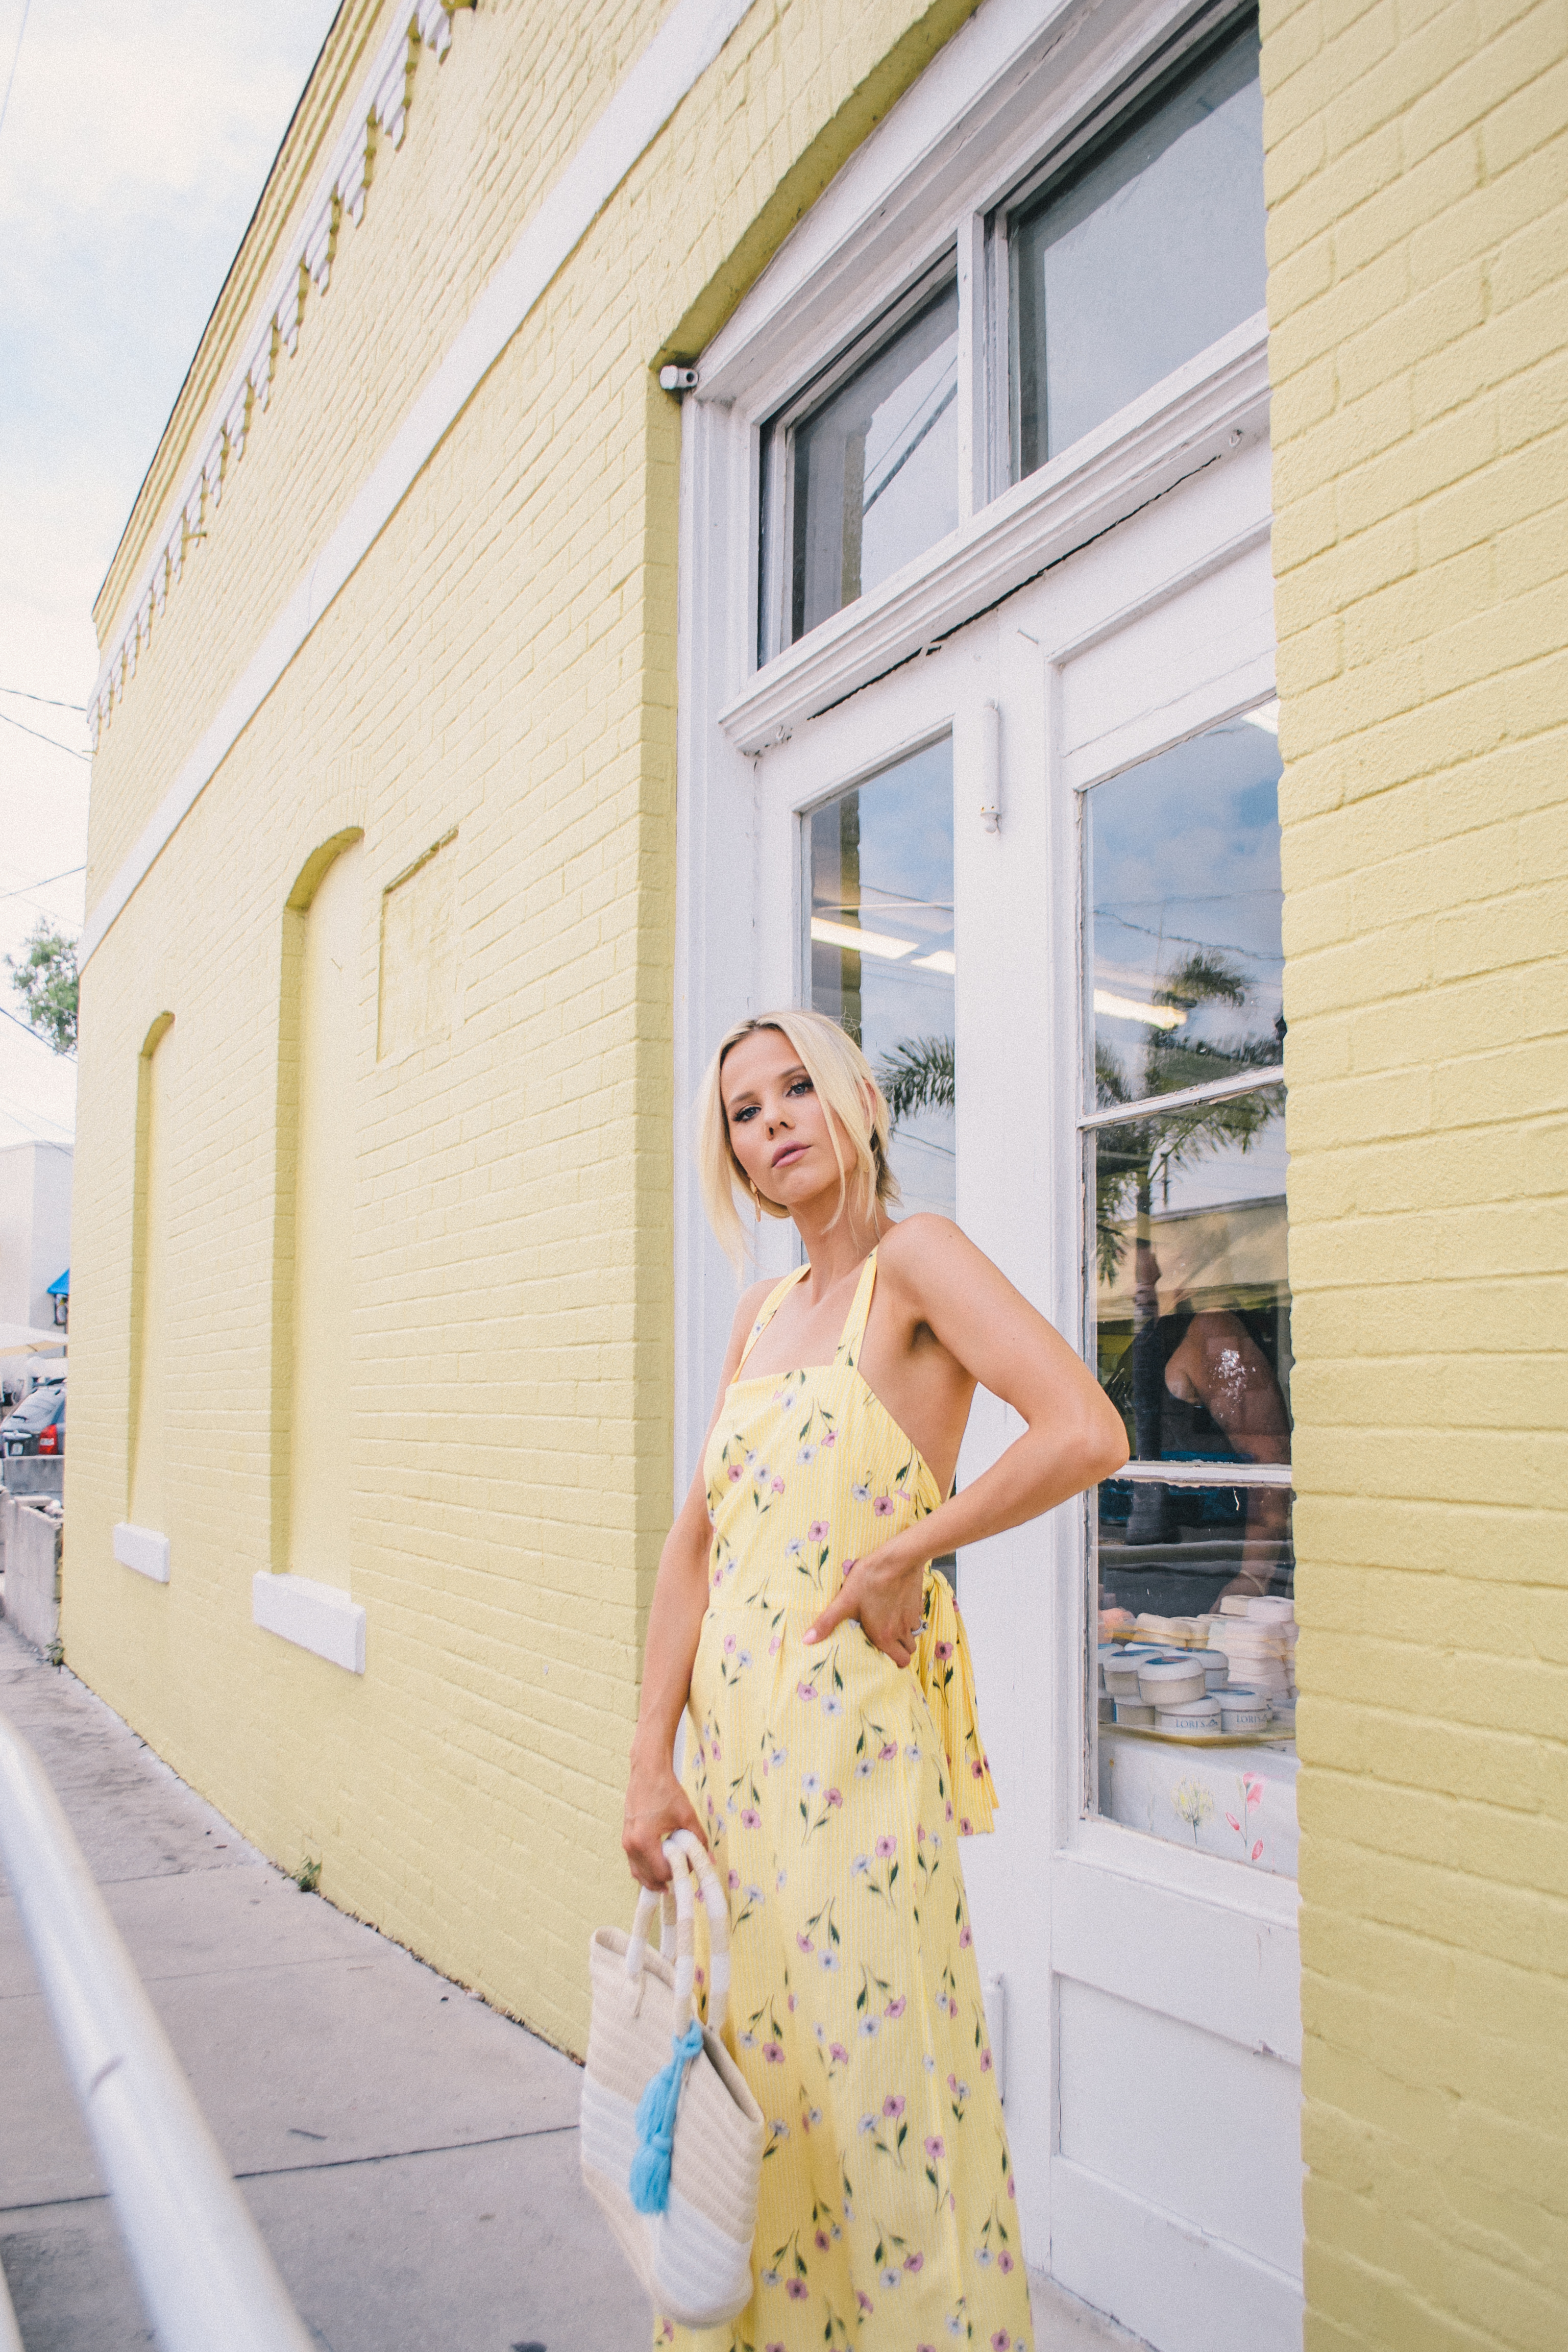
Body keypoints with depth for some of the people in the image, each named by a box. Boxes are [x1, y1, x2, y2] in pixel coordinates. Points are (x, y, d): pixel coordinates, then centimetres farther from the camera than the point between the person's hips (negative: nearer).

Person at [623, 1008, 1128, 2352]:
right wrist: (653, 1762, 2)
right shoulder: (764, 1313, 11)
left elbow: (1089, 1435, -24)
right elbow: (697, 1541, 9)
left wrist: (904, 1552, -14)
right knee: (741, 2075, 18)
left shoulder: (915, 1259, -10)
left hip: (854, 1731, -7)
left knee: (861, 2071, 3)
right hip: (734, 1732, 7)